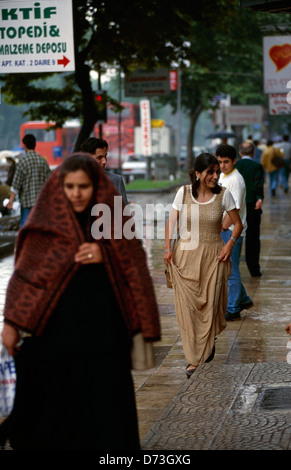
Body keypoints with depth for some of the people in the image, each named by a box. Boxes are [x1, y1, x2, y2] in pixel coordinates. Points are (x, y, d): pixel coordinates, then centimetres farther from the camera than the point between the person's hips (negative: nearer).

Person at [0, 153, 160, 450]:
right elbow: (25, 274, -3)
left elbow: (134, 266, 2)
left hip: (104, 331, 1)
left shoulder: (113, 218, 5)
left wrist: (104, 255, -15)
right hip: (58, 328, -1)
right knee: (58, 402, 4)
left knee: (106, 404, 0)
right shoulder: (47, 222, -1)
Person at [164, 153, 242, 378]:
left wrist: (230, 244, -8)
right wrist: (168, 247, -7)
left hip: (213, 256, 0)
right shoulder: (184, 192, -1)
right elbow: (172, 221, 4)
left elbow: (238, 224, 6)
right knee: (187, 307, -1)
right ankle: (194, 357, 9)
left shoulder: (223, 194, -2)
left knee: (210, 304, 1)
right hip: (186, 255, 0)